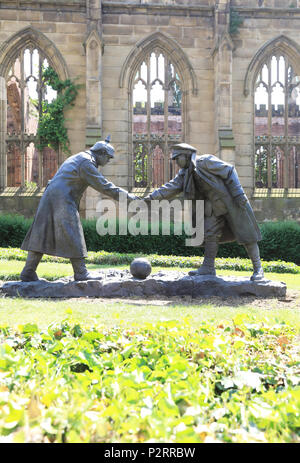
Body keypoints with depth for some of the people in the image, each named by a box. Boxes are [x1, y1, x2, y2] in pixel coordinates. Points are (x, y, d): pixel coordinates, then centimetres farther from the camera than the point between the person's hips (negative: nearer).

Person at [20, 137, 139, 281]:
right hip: (62, 201, -10)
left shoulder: (77, 158, 24)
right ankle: (80, 272, 1)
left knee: (41, 235, 7)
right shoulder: (86, 162, -8)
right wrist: (127, 196, -8)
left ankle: (28, 272, 8)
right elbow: (103, 185, -11)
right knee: (73, 237, -4)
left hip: (49, 199, 10)